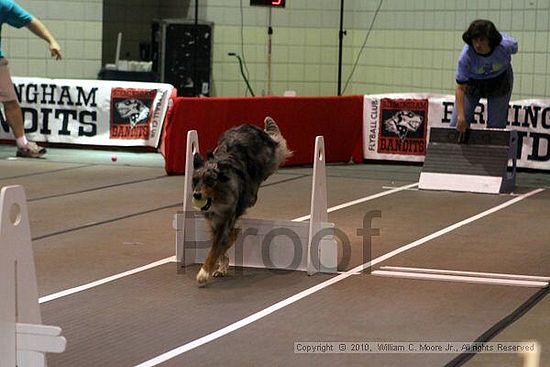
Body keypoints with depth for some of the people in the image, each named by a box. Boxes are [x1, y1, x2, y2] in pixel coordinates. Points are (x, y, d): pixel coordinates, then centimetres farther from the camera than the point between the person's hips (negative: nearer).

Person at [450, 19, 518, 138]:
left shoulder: (507, 45, -32)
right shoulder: (466, 56, -36)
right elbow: (460, 88, -32)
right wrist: (461, 116, -40)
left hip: (500, 81, 1)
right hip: (472, 82, -1)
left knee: (496, 126, 0)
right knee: (457, 125, -6)